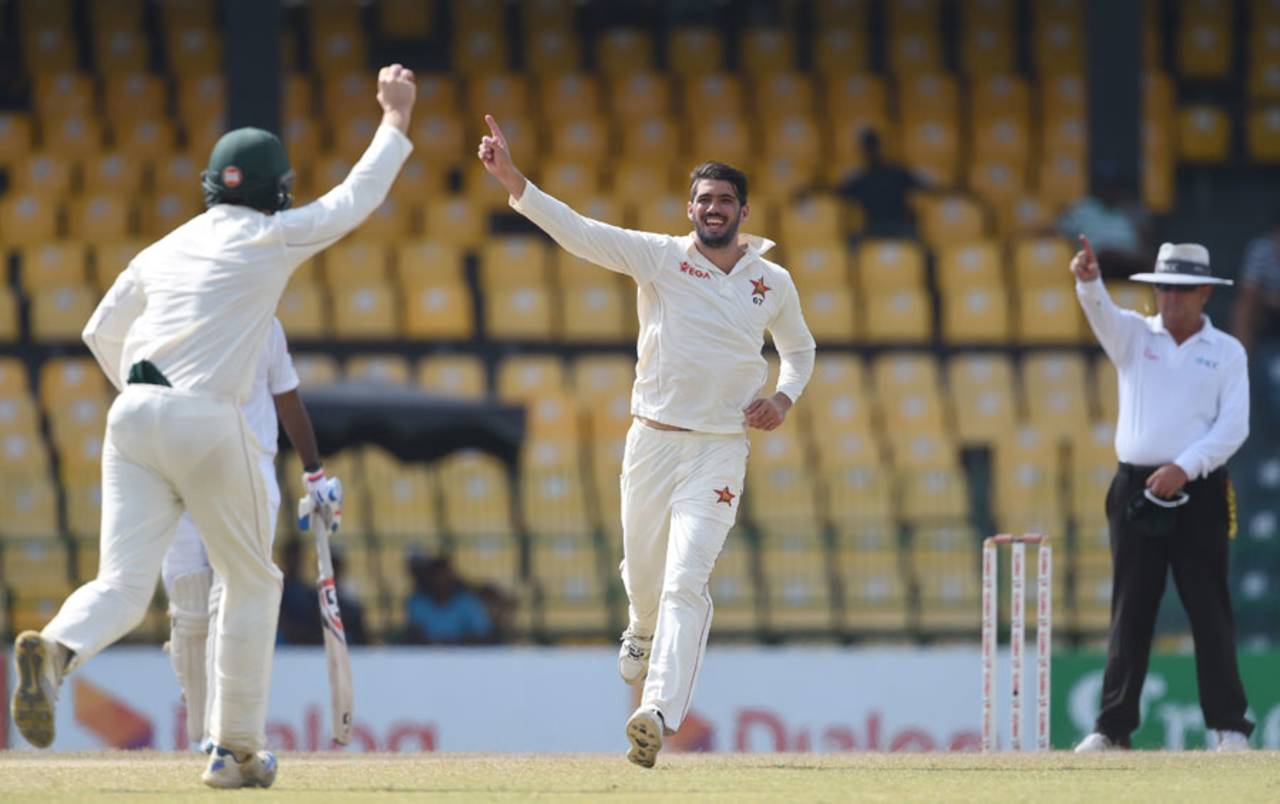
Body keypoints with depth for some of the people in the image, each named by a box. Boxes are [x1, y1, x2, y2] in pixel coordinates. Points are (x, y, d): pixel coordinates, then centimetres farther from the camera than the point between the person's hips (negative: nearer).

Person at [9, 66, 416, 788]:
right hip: (208, 419, -4)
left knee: (124, 584, -2)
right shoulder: (270, 239, 3)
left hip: (133, 412, 4)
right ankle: (237, 750, 15)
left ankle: (56, 649, -36)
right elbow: (358, 199, 12)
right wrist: (396, 117, 24)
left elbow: (103, 332, 25)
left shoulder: (165, 249, 18)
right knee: (252, 581, 15)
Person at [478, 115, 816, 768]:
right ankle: (643, 631, 52)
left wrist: (784, 397, 1)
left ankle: (658, 714, -24)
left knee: (685, 582, -15)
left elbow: (799, 349, 23)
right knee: (643, 570, 15)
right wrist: (512, 180, -30)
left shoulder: (773, 283, 5)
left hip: (720, 449, -1)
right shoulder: (658, 256, -2)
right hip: (651, 440, 1)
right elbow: (578, 232, -15)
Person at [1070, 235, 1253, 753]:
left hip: (1198, 495, -2)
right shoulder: (1134, 336, 10)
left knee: (1210, 610, -5)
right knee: (1129, 612, 3)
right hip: (1136, 491, 2)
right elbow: (1102, 314, -12)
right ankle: (1112, 727, 5)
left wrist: (1184, 468, -17)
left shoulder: (1227, 352, 6)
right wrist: (1088, 282, -35)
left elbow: (1233, 427, -4)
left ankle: (1229, 726, -4)